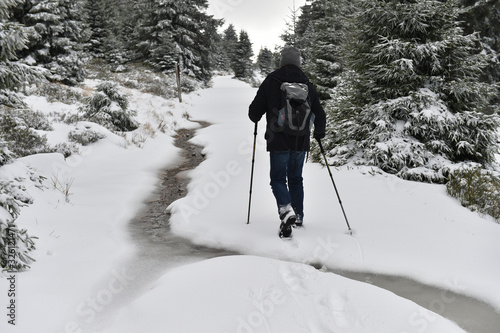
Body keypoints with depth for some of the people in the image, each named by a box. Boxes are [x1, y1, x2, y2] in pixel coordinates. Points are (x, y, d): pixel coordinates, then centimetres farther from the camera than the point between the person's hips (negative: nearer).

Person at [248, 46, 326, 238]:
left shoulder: (270, 83, -5)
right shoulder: (308, 85, 5)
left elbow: (254, 112, -3)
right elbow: (320, 115, 10)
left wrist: (255, 119, 21)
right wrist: (319, 133, 28)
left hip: (279, 142, -3)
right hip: (301, 143, 4)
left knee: (278, 178, 3)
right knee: (296, 178, 17)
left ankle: (286, 210, -22)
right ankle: (298, 217, 23)